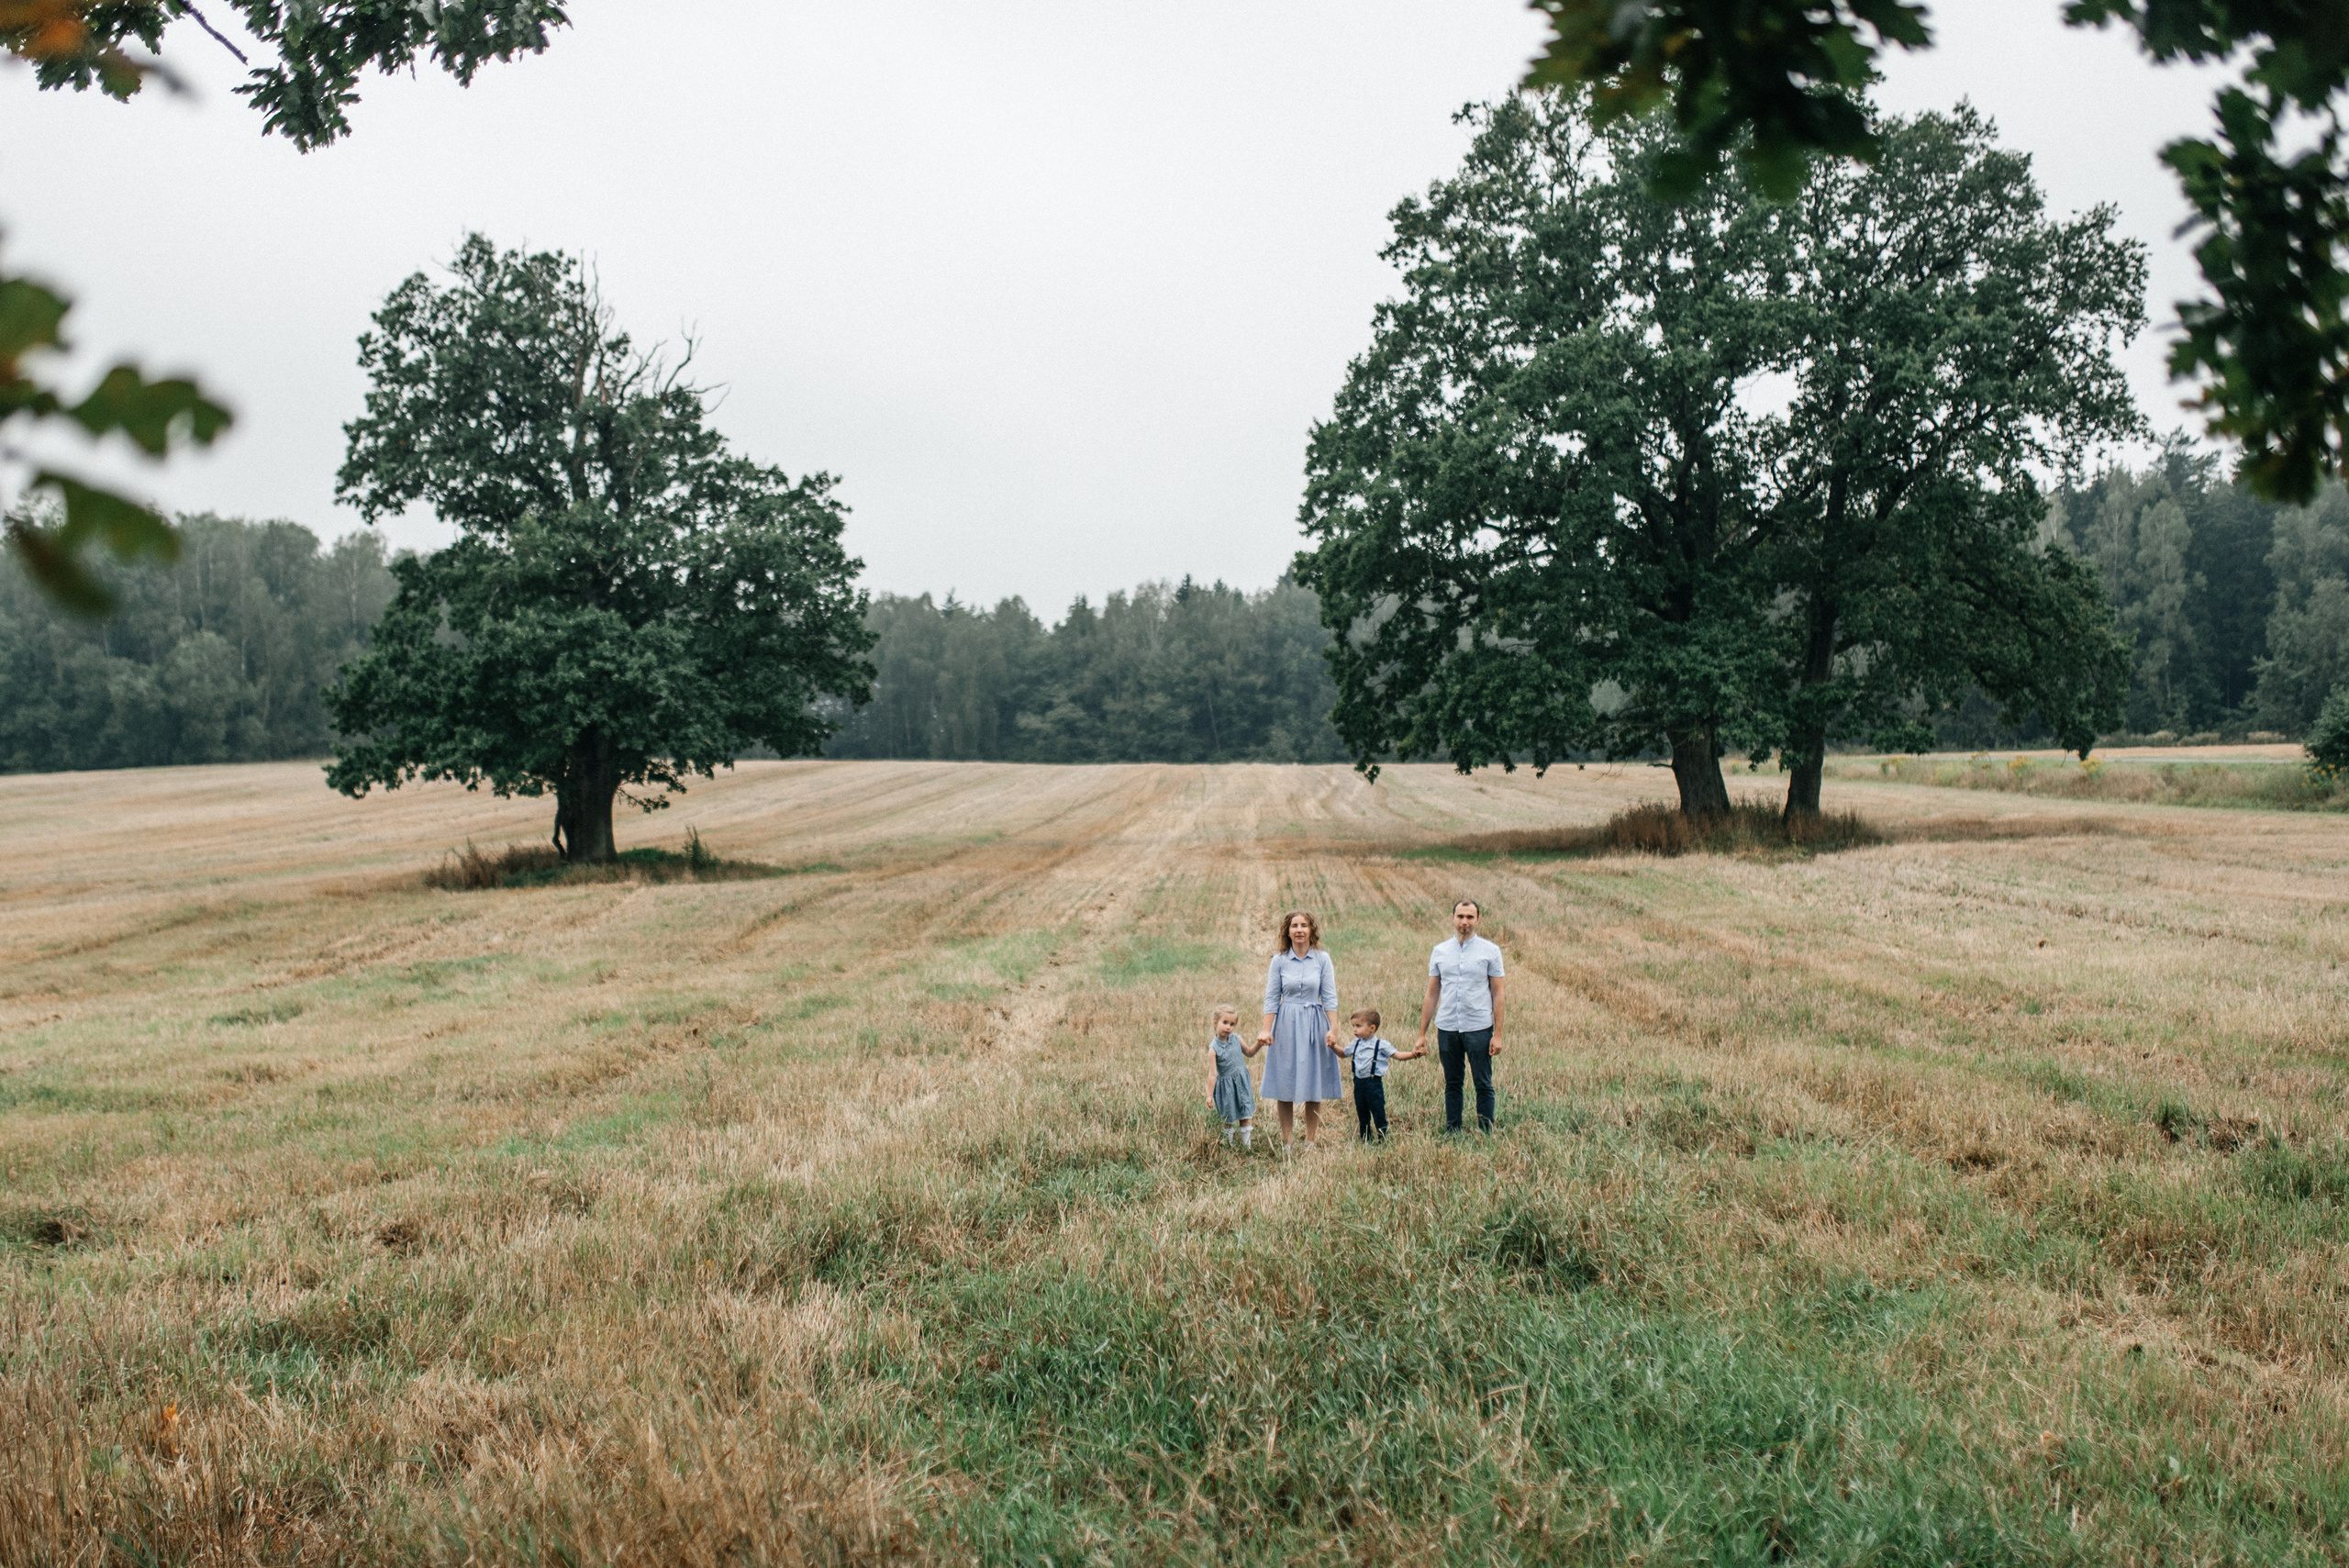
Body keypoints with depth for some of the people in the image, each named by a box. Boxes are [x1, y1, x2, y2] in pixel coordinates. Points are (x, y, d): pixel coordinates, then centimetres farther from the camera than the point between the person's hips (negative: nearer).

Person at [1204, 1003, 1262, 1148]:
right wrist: (1209, 1095, -18)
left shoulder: (1236, 1039, -2)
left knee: (1245, 1116, 7)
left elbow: (1249, 1052, 17)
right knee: (1229, 1118, 8)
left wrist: (1259, 1045, -2)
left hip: (1242, 1083, 4)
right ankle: (1227, 1142, 29)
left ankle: (1246, 1144, 18)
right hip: (1226, 1087, -4)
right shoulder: (1214, 1048, -17)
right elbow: (1212, 1074, -17)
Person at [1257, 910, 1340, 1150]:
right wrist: (1266, 1030, -6)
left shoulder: (1322, 959, 1)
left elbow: (1330, 998, 0)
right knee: (1284, 1087, 2)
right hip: (1286, 1025, 0)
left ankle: (1310, 1142, 12)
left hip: (1314, 1025, 0)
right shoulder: (1279, 960, 0)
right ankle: (1285, 1144, 9)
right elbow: (1271, 999, 2)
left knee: (1314, 1087, 4)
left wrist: (1333, 1029, -9)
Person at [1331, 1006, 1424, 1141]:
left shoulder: (1381, 1045, -7)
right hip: (1359, 1083, 6)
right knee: (1362, 1116, 13)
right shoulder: (1355, 1044, 9)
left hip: (1373, 1083, -6)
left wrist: (1413, 1054, -23)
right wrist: (1333, 1046, 11)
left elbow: (1397, 1055, -9)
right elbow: (1343, 1053, 26)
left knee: (1379, 1115, -3)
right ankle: (1365, 1142, 23)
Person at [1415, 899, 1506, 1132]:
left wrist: (1498, 1034, -7)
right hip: (1447, 1028, 2)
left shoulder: (1490, 951, 1)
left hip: (1479, 1028, -2)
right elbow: (1432, 994, 11)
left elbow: (1497, 994, 0)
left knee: (1483, 1085, 1)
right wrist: (1422, 1033, 7)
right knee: (1452, 1084, 10)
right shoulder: (1440, 951, 8)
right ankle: (1451, 1133, 17)